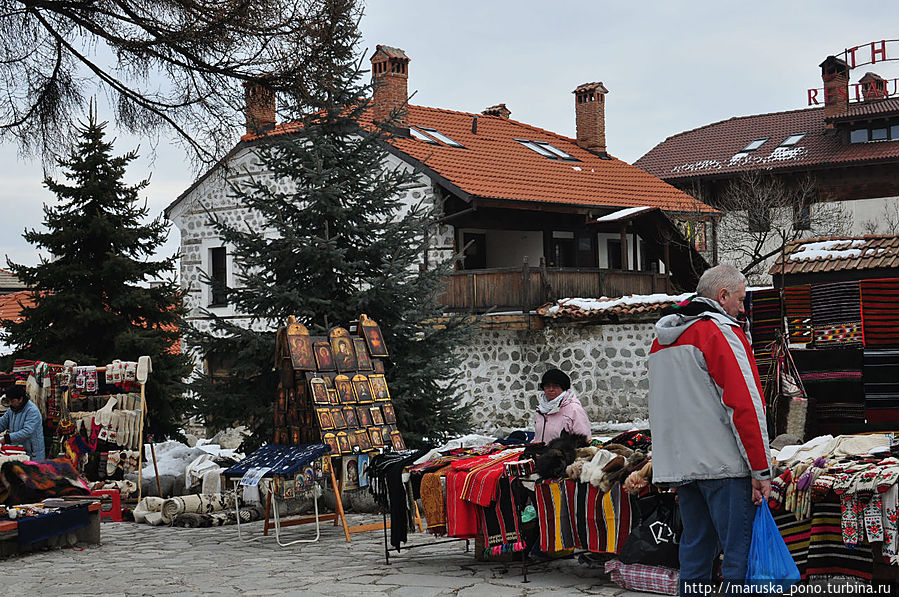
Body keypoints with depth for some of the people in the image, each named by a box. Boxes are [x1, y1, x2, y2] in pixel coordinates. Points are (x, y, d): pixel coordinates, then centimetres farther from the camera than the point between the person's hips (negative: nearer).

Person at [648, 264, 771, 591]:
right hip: (722, 465, -8)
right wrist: (761, 469, -13)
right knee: (740, 552, -6)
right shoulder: (721, 332, -8)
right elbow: (745, 405, -14)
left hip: (681, 464, 8)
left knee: (695, 551, 13)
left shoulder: (661, 341, 18)